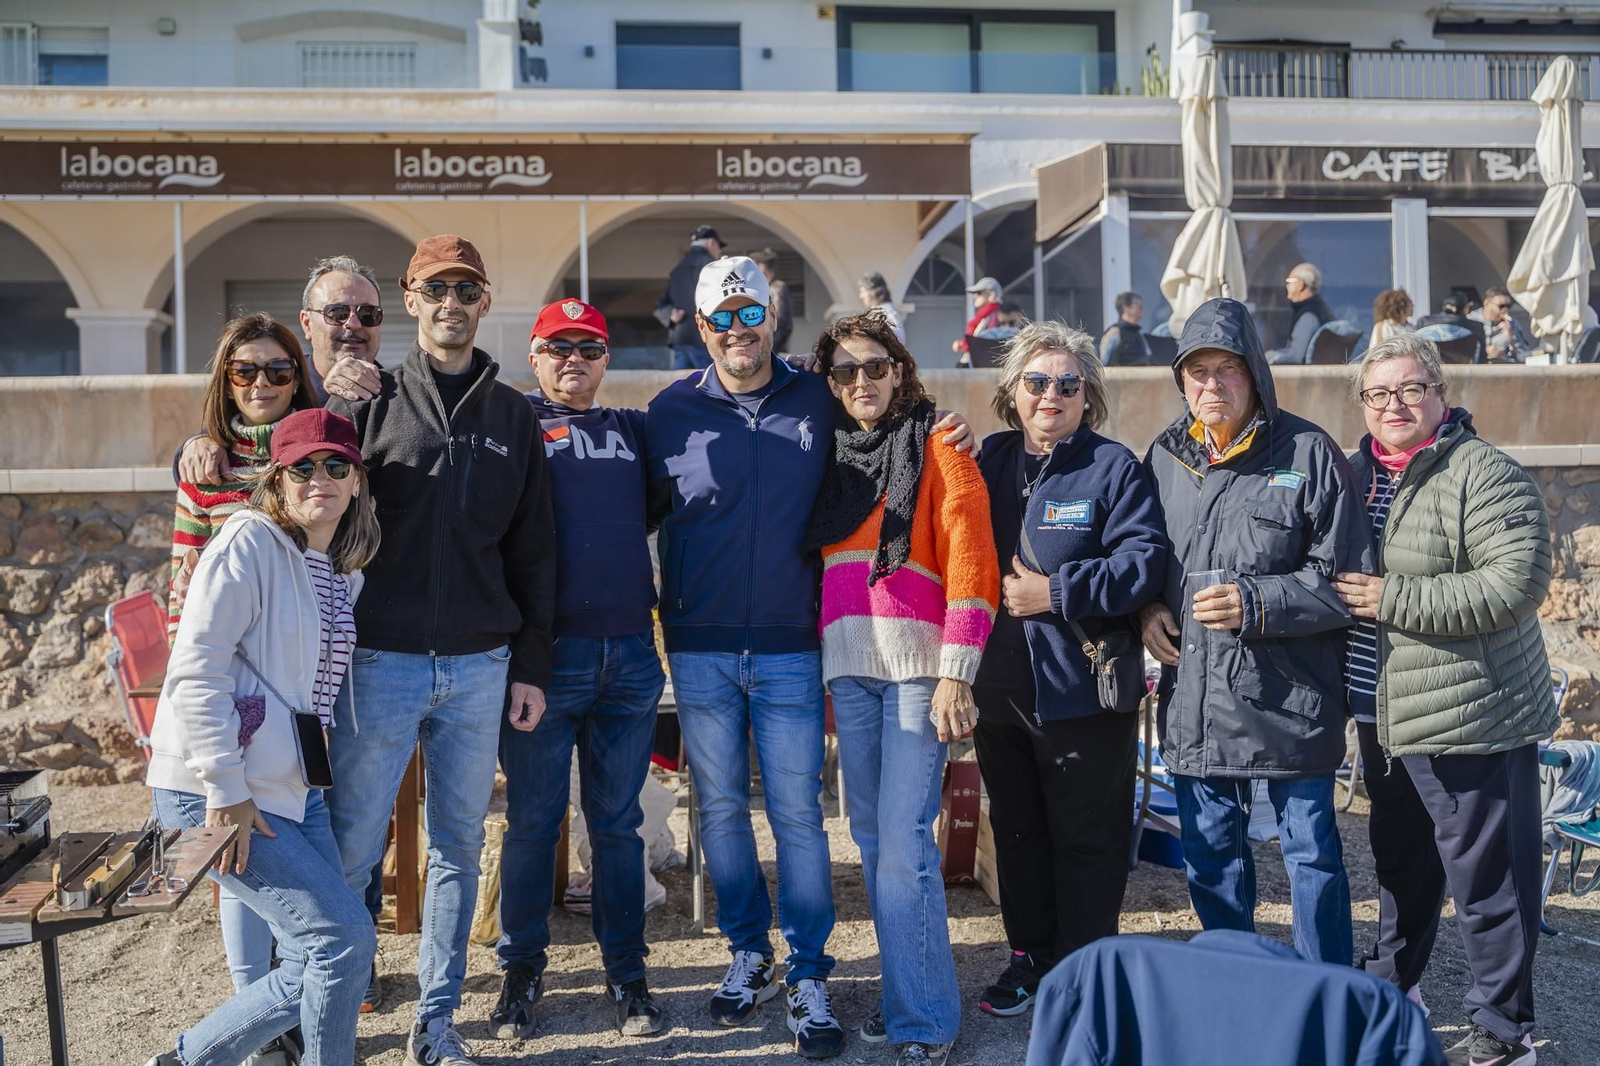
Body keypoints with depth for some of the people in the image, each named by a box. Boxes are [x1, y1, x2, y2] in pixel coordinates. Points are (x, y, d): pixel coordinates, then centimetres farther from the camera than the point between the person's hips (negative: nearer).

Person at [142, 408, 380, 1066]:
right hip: (213, 793, -8)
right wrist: (226, 790, -19)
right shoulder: (250, 542, -11)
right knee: (344, 936, -11)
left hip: (293, 789, 8)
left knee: (319, 965, 8)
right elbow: (195, 670, -17)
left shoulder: (346, 571, 12)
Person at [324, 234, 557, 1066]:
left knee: (458, 848, 9)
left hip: (480, 668, 2)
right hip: (381, 661, -2)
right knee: (351, 848, 2)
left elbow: (533, 551, 10)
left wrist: (530, 666, 6)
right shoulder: (371, 403, 2)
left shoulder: (513, 415, 9)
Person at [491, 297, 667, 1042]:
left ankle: (626, 972, 21)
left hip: (629, 653, 3)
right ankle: (521, 972, 21)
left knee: (618, 821, 11)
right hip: (545, 652, -3)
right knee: (532, 820, 7)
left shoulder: (634, 430, 15)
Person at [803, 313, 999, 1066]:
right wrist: (821, 674, 13)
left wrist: (956, 677, -15)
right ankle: (905, 994, 22)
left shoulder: (936, 449, 0)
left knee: (904, 843, -8)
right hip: (848, 666, 6)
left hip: (916, 666, -6)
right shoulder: (834, 459, 17)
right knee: (871, 839, 9)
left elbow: (971, 567, -8)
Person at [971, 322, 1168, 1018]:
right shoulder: (990, 460, 8)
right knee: (1016, 828, 18)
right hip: (1000, 687, 5)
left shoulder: (1113, 468, -7)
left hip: (1082, 690, -5)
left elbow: (1144, 561, -16)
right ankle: (1030, 954, 34)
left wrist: (1057, 592, -19)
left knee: (1086, 837, 7)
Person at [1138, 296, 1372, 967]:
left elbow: (1348, 575, -8)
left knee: (1311, 850, 7)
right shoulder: (1164, 457, 8)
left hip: (1286, 695, -5)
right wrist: (1147, 608, 1)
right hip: (1192, 698, 5)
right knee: (1209, 854, 17)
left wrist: (1258, 604, -19)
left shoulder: (1307, 453, -7)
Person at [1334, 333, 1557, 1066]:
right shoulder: (1360, 470, 9)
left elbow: (1517, 584, -24)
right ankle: (1392, 989, 41)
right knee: (1401, 863, 23)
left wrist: (1393, 599, -24)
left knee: (1486, 877, 3)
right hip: (1383, 718, 8)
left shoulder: (1485, 475, -15)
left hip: (1471, 720, -8)